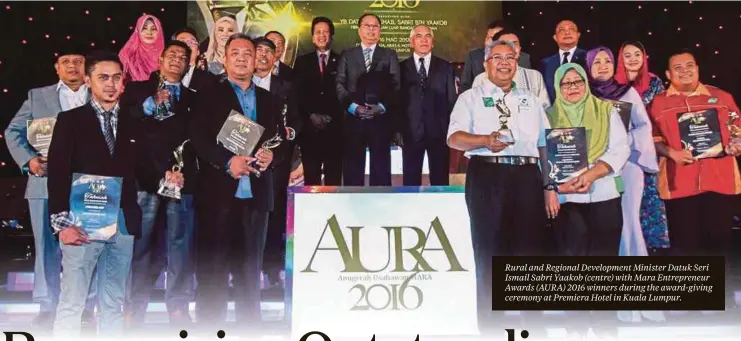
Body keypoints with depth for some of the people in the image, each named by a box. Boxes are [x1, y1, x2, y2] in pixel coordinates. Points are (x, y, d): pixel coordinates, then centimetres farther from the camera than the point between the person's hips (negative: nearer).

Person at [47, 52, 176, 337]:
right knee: (71, 302, -2)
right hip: (82, 223, -4)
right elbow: (58, 174, -6)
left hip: (122, 225, 4)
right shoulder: (70, 120, 1)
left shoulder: (132, 126, 14)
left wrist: (165, 176, -5)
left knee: (113, 303, 12)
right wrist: (61, 223, -14)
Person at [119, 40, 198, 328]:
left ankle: (179, 309, 5)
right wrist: (151, 105, -10)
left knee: (181, 245, -1)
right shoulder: (138, 89, 14)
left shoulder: (193, 98, 20)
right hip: (145, 176, -2)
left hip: (182, 178, 2)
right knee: (141, 245, -2)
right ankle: (135, 310, 6)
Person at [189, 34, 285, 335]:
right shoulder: (209, 96, 4)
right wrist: (227, 162, -20)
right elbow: (198, 139, -6)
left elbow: (282, 140, 13)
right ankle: (208, 329, 8)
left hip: (256, 194, 3)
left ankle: (250, 328, 18)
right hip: (219, 192, -3)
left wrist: (272, 156, -9)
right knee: (212, 266, 1)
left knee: (250, 267, 10)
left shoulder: (270, 101, 16)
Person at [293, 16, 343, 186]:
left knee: (333, 176, -1)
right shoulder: (302, 62, 13)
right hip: (309, 127, 1)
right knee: (311, 176, 1)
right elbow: (298, 93, 6)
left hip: (334, 127, -1)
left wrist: (331, 117, -9)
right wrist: (311, 115, -7)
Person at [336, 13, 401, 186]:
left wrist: (382, 107, -12)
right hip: (354, 119, 1)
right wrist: (353, 106, -11)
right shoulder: (347, 55, 14)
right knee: (353, 167, 1)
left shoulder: (390, 55, 12)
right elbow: (339, 85, 4)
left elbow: (396, 86, 3)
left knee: (381, 166, 1)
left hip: (381, 119, 0)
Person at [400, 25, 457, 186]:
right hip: (411, 132, 0)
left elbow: (452, 99, 6)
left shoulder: (446, 67, 9)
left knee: (440, 180, 5)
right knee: (411, 180, 5)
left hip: (439, 132, 1)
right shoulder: (402, 68, 6)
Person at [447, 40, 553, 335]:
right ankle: (490, 326, 8)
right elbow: (454, 138, -4)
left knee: (531, 250, 3)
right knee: (490, 251, -1)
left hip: (527, 177, 4)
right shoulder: (471, 98, 8)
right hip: (487, 176, -3)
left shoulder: (530, 101, 20)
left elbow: (545, 145, 19)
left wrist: (550, 187, 10)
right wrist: (485, 140, -23)